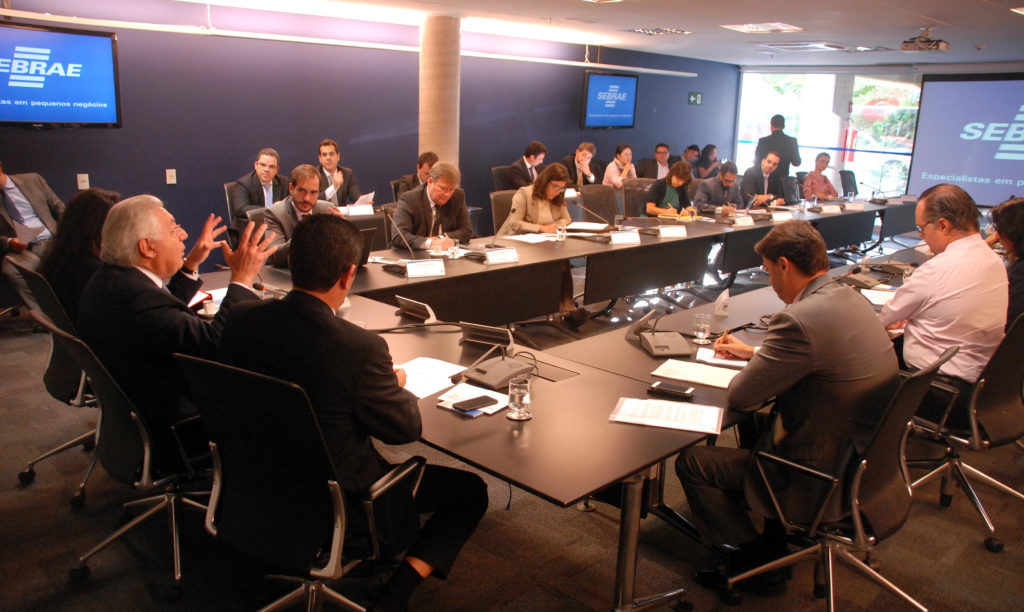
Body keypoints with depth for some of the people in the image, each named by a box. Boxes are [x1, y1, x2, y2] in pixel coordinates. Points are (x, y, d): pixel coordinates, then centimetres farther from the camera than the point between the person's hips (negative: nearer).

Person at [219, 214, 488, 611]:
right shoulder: (360, 347, -31)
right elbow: (406, 429, -16)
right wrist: (397, 384, 5)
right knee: (470, 491, 7)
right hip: (338, 498, -7)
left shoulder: (241, 320, -13)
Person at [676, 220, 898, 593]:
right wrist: (754, 353, 23)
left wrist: (752, 367, 4)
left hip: (823, 480, -9)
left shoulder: (798, 319, -27)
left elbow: (739, 398, -18)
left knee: (690, 461, 1)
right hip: (867, 461, 9)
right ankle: (773, 545, 35)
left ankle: (753, 560, 17)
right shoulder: (851, 299, 2)